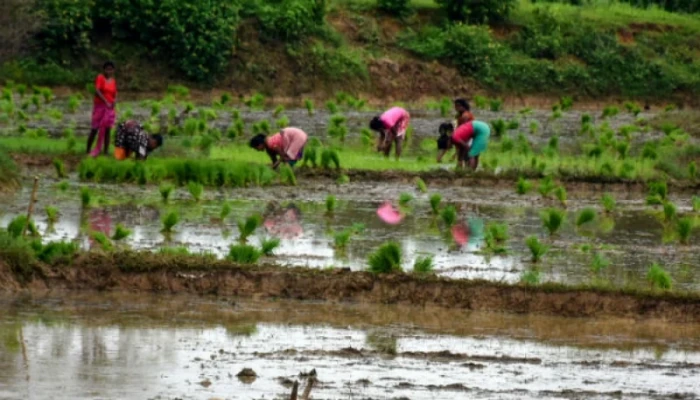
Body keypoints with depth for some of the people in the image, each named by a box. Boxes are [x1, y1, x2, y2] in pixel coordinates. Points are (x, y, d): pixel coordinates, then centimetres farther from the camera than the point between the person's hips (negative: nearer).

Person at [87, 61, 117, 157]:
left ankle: (106, 152, 4)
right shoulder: (100, 78, -5)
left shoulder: (113, 81, 11)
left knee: (107, 130, 2)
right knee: (94, 129, -4)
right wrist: (106, 102, -22)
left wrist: (114, 101, -8)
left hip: (109, 108, 5)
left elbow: (114, 94, 14)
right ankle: (88, 151, 0)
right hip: (99, 106, -5)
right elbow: (97, 91, -17)